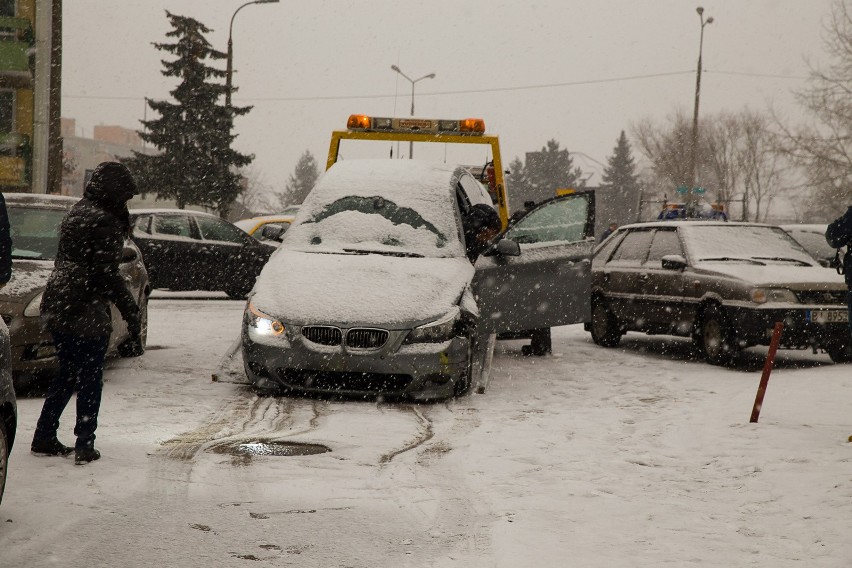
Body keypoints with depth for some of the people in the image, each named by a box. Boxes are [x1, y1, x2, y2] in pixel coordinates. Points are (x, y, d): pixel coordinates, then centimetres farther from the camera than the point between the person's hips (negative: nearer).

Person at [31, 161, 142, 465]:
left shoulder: (77, 213, 13)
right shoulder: (102, 222, -15)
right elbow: (107, 275, -19)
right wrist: (131, 313, -15)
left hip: (57, 307, 9)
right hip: (86, 312, -9)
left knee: (67, 375, 18)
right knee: (90, 380, 1)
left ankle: (44, 437, 21)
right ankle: (85, 445, 3)